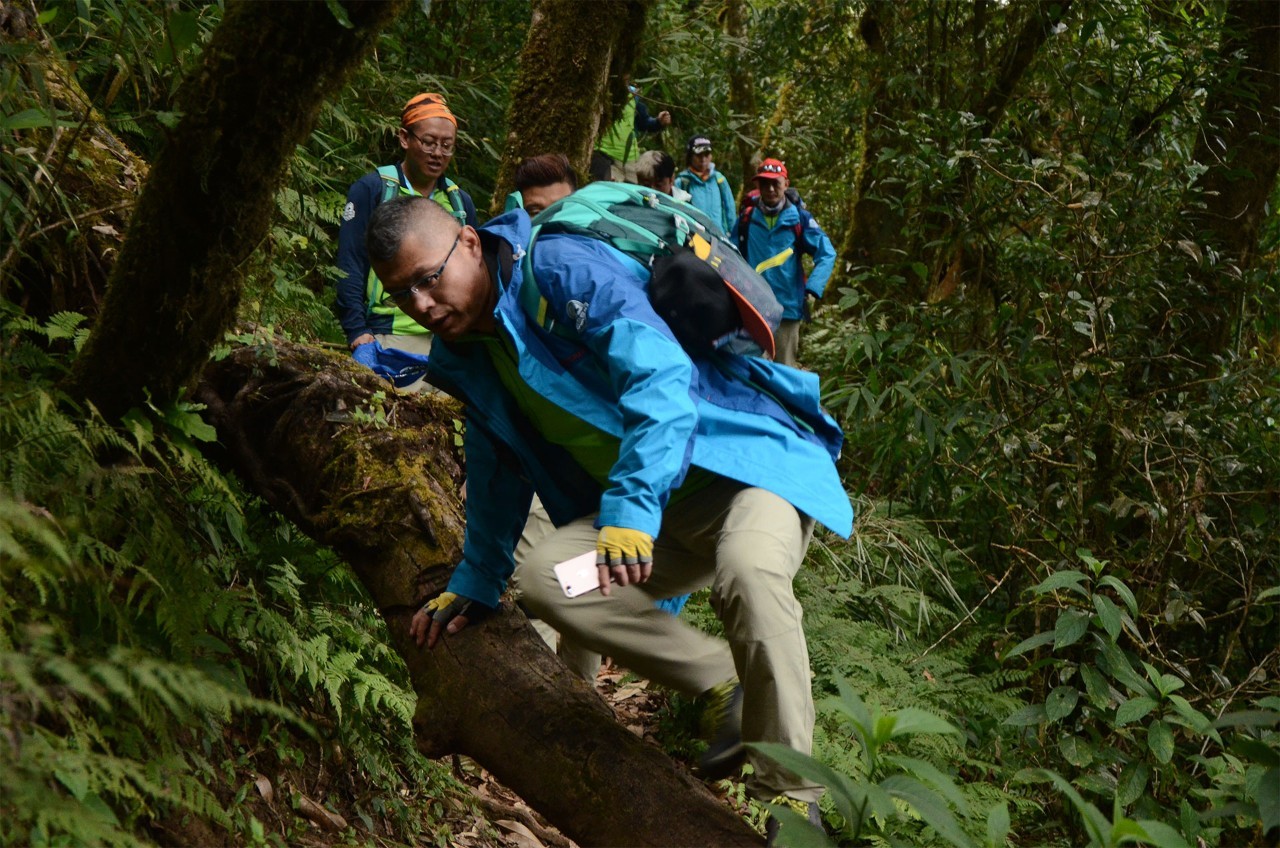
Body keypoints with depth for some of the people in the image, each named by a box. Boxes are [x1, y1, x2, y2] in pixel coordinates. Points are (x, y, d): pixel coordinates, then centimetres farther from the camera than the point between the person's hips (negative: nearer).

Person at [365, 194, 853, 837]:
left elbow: (661, 375, -29)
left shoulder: (561, 269, -16)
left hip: (750, 458, -7)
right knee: (546, 578, -19)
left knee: (746, 572, -39)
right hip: (653, 514, 8)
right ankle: (724, 686, -7)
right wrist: (472, 585, 28)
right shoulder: (466, 357, 10)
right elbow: (497, 478, 25)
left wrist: (632, 507, -38)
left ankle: (791, 797, -23)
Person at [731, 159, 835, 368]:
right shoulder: (746, 219, 5)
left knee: (785, 366, 7)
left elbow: (827, 254, -3)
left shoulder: (799, 218, -1)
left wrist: (812, 290, -13)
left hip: (788, 305, -1)